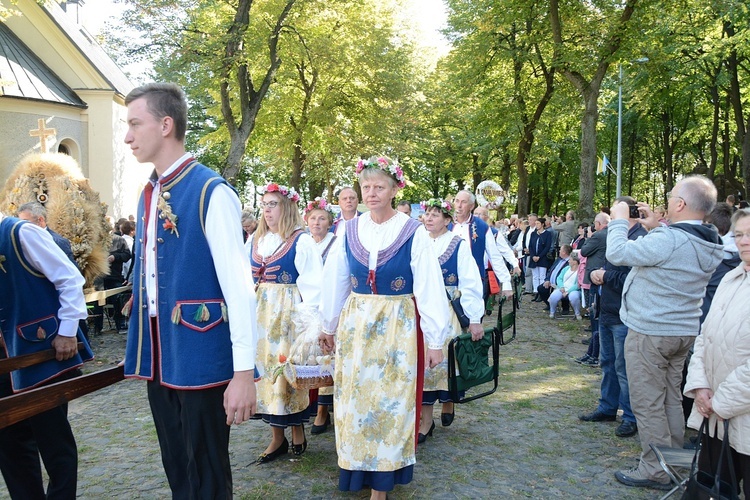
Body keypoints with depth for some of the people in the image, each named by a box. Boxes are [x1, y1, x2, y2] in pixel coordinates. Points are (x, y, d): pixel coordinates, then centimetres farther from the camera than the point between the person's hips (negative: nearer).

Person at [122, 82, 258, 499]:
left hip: (200, 357, -7)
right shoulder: (148, 194, 10)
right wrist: (138, 346, 18)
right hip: (157, 357, 7)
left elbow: (238, 285, -18)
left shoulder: (211, 192, -14)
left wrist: (244, 371, -21)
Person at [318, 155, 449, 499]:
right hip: (354, 326, 4)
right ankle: (357, 470, 26)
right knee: (354, 398, 9)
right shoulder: (350, 231, 2)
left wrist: (435, 339, -9)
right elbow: (335, 282, 10)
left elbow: (429, 288, -9)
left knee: (390, 400, 4)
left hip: (398, 327, -3)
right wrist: (329, 326, 16)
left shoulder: (413, 233, -9)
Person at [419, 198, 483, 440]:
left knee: (447, 358, 5)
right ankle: (426, 418, 8)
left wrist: (475, 319, -12)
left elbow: (471, 284, -8)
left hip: (449, 311, -2)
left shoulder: (458, 246, -5)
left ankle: (448, 401, 33)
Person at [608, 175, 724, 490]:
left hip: (649, 335, -8)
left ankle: (655, 471, 10)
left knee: (647, 404, 2)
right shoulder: (709, 244, 4)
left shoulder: (668, 240, -25)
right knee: (671, 399, 18)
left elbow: (617, 253, -22)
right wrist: (655, 228, 13)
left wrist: (619, 220, -7)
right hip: (684, 333, 9)